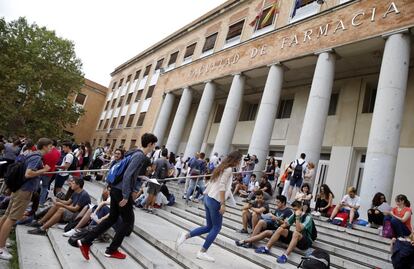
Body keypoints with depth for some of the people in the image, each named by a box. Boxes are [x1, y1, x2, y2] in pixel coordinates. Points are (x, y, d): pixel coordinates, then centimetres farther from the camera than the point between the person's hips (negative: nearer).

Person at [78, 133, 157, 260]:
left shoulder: (138, 154, 12)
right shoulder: (140, 156, -17)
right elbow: (128, 175, -24)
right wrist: (126, 196, -22)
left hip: (116, 189, 9)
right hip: (122, 191, -9)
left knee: (112, 218, 17)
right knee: (128, 221, 6)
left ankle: (85, 241, 18)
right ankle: (112, 250, 17)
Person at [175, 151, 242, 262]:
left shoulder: (222, 167, 16)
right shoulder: (229, 169, -11)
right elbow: (222, 186, -19)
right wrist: (223, 204, -20)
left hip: (208, 198, 9)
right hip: (215, 201, -9)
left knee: (209, 226, 16)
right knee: (216, 227, 5)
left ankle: (185, 235, 11)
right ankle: (202, 252, 10)